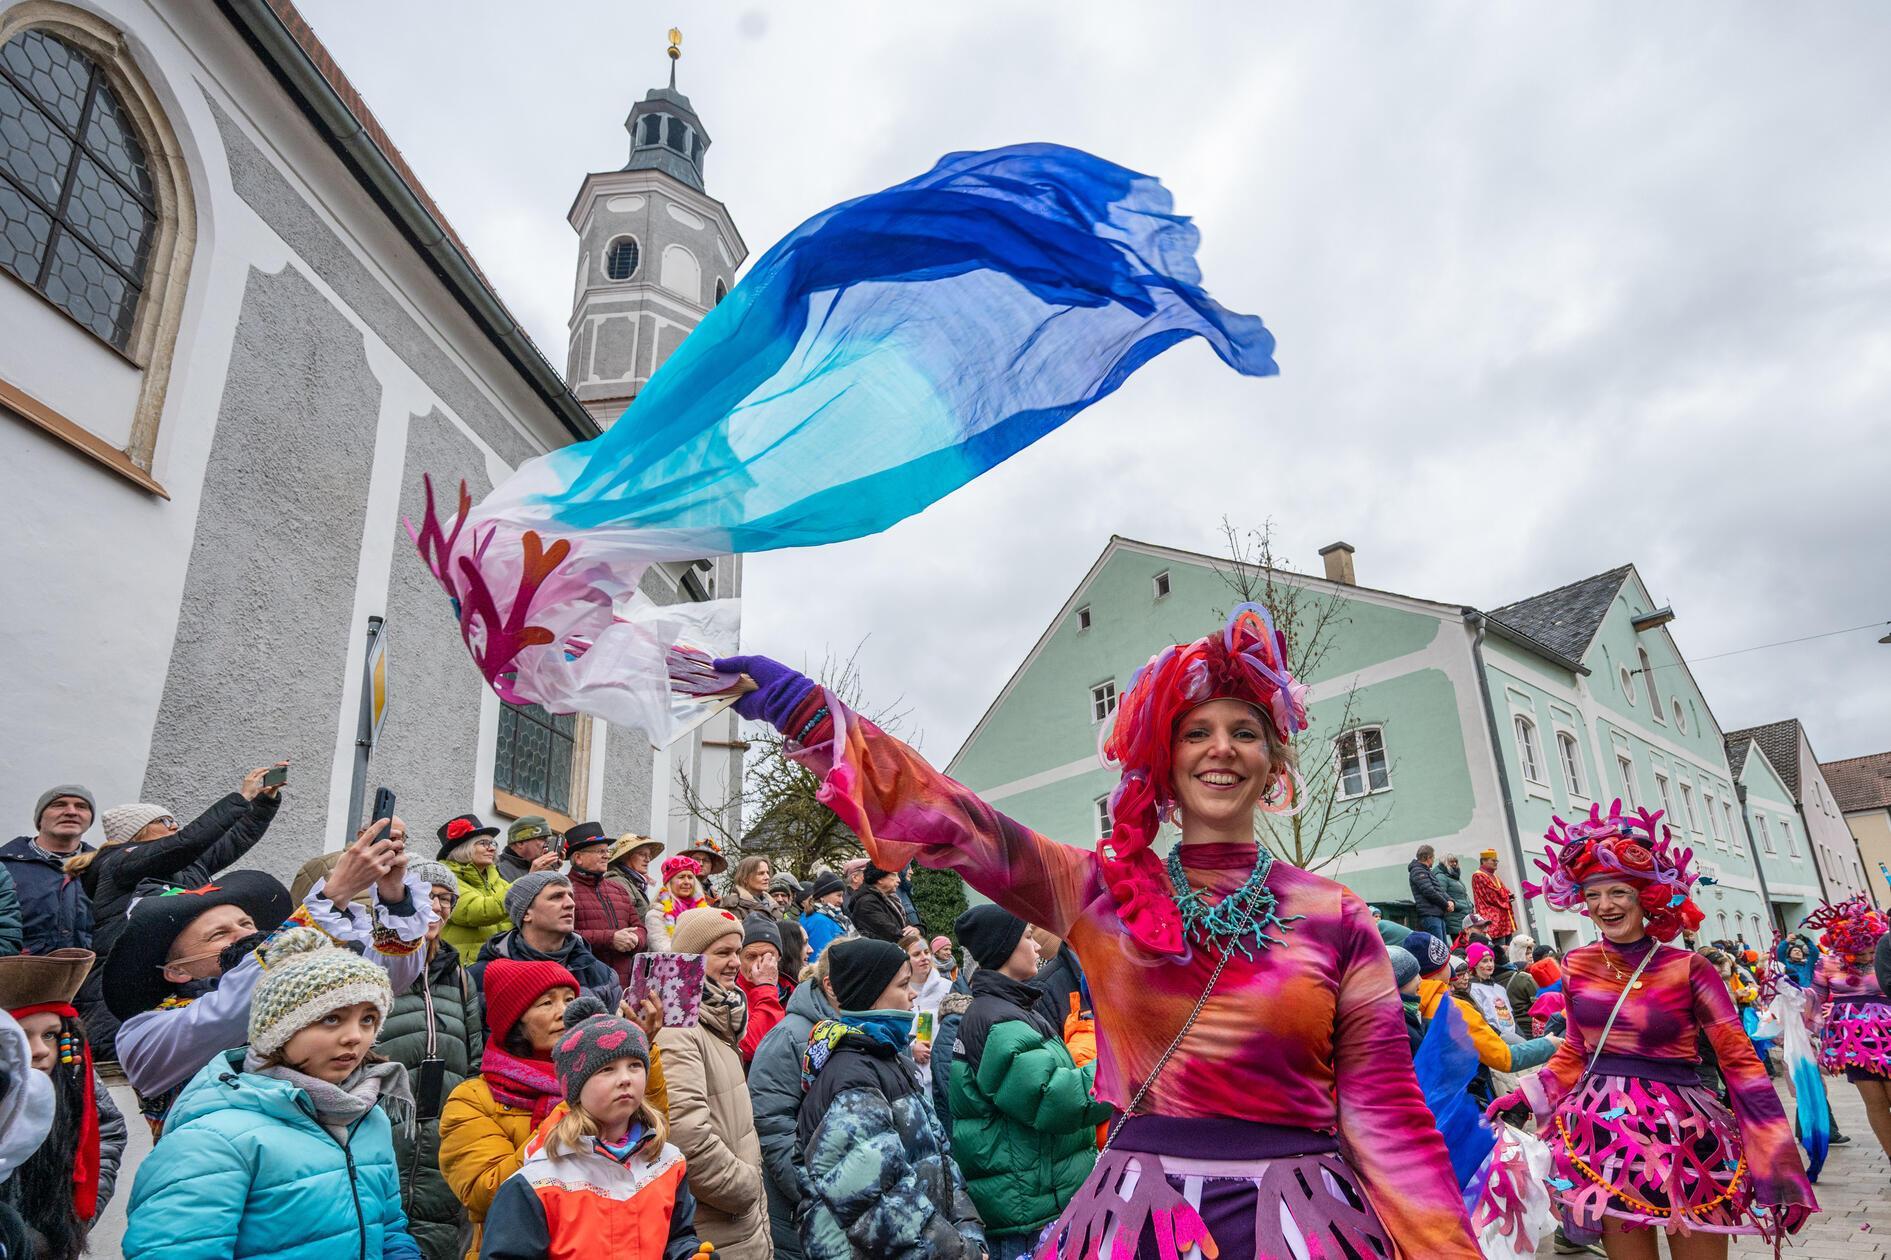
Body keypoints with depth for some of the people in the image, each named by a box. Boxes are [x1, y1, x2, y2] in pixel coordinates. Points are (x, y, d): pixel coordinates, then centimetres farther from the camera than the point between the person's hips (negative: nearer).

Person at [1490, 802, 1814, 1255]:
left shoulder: (1687, 968, -8)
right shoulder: (1577, 966, 1)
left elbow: (1739, 1060, -7)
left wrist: (1778, 1162, -10)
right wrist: (1525, 1096, 2)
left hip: (1683, 1133, -2)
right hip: (1605, 1133, 3)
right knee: (1625, 1249, 10)